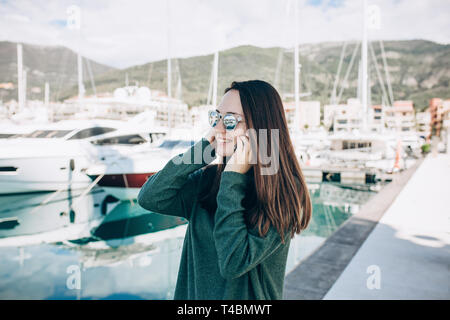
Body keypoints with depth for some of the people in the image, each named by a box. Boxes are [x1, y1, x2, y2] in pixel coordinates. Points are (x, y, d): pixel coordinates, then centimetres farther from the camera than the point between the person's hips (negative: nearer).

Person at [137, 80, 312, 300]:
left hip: (247, 295, -4)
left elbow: (233, 263, -27)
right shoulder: (209, 177, -7)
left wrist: (233, 181, -26)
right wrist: (203, 150, -17)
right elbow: (149, 198, -16)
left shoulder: (283, 192, -20)